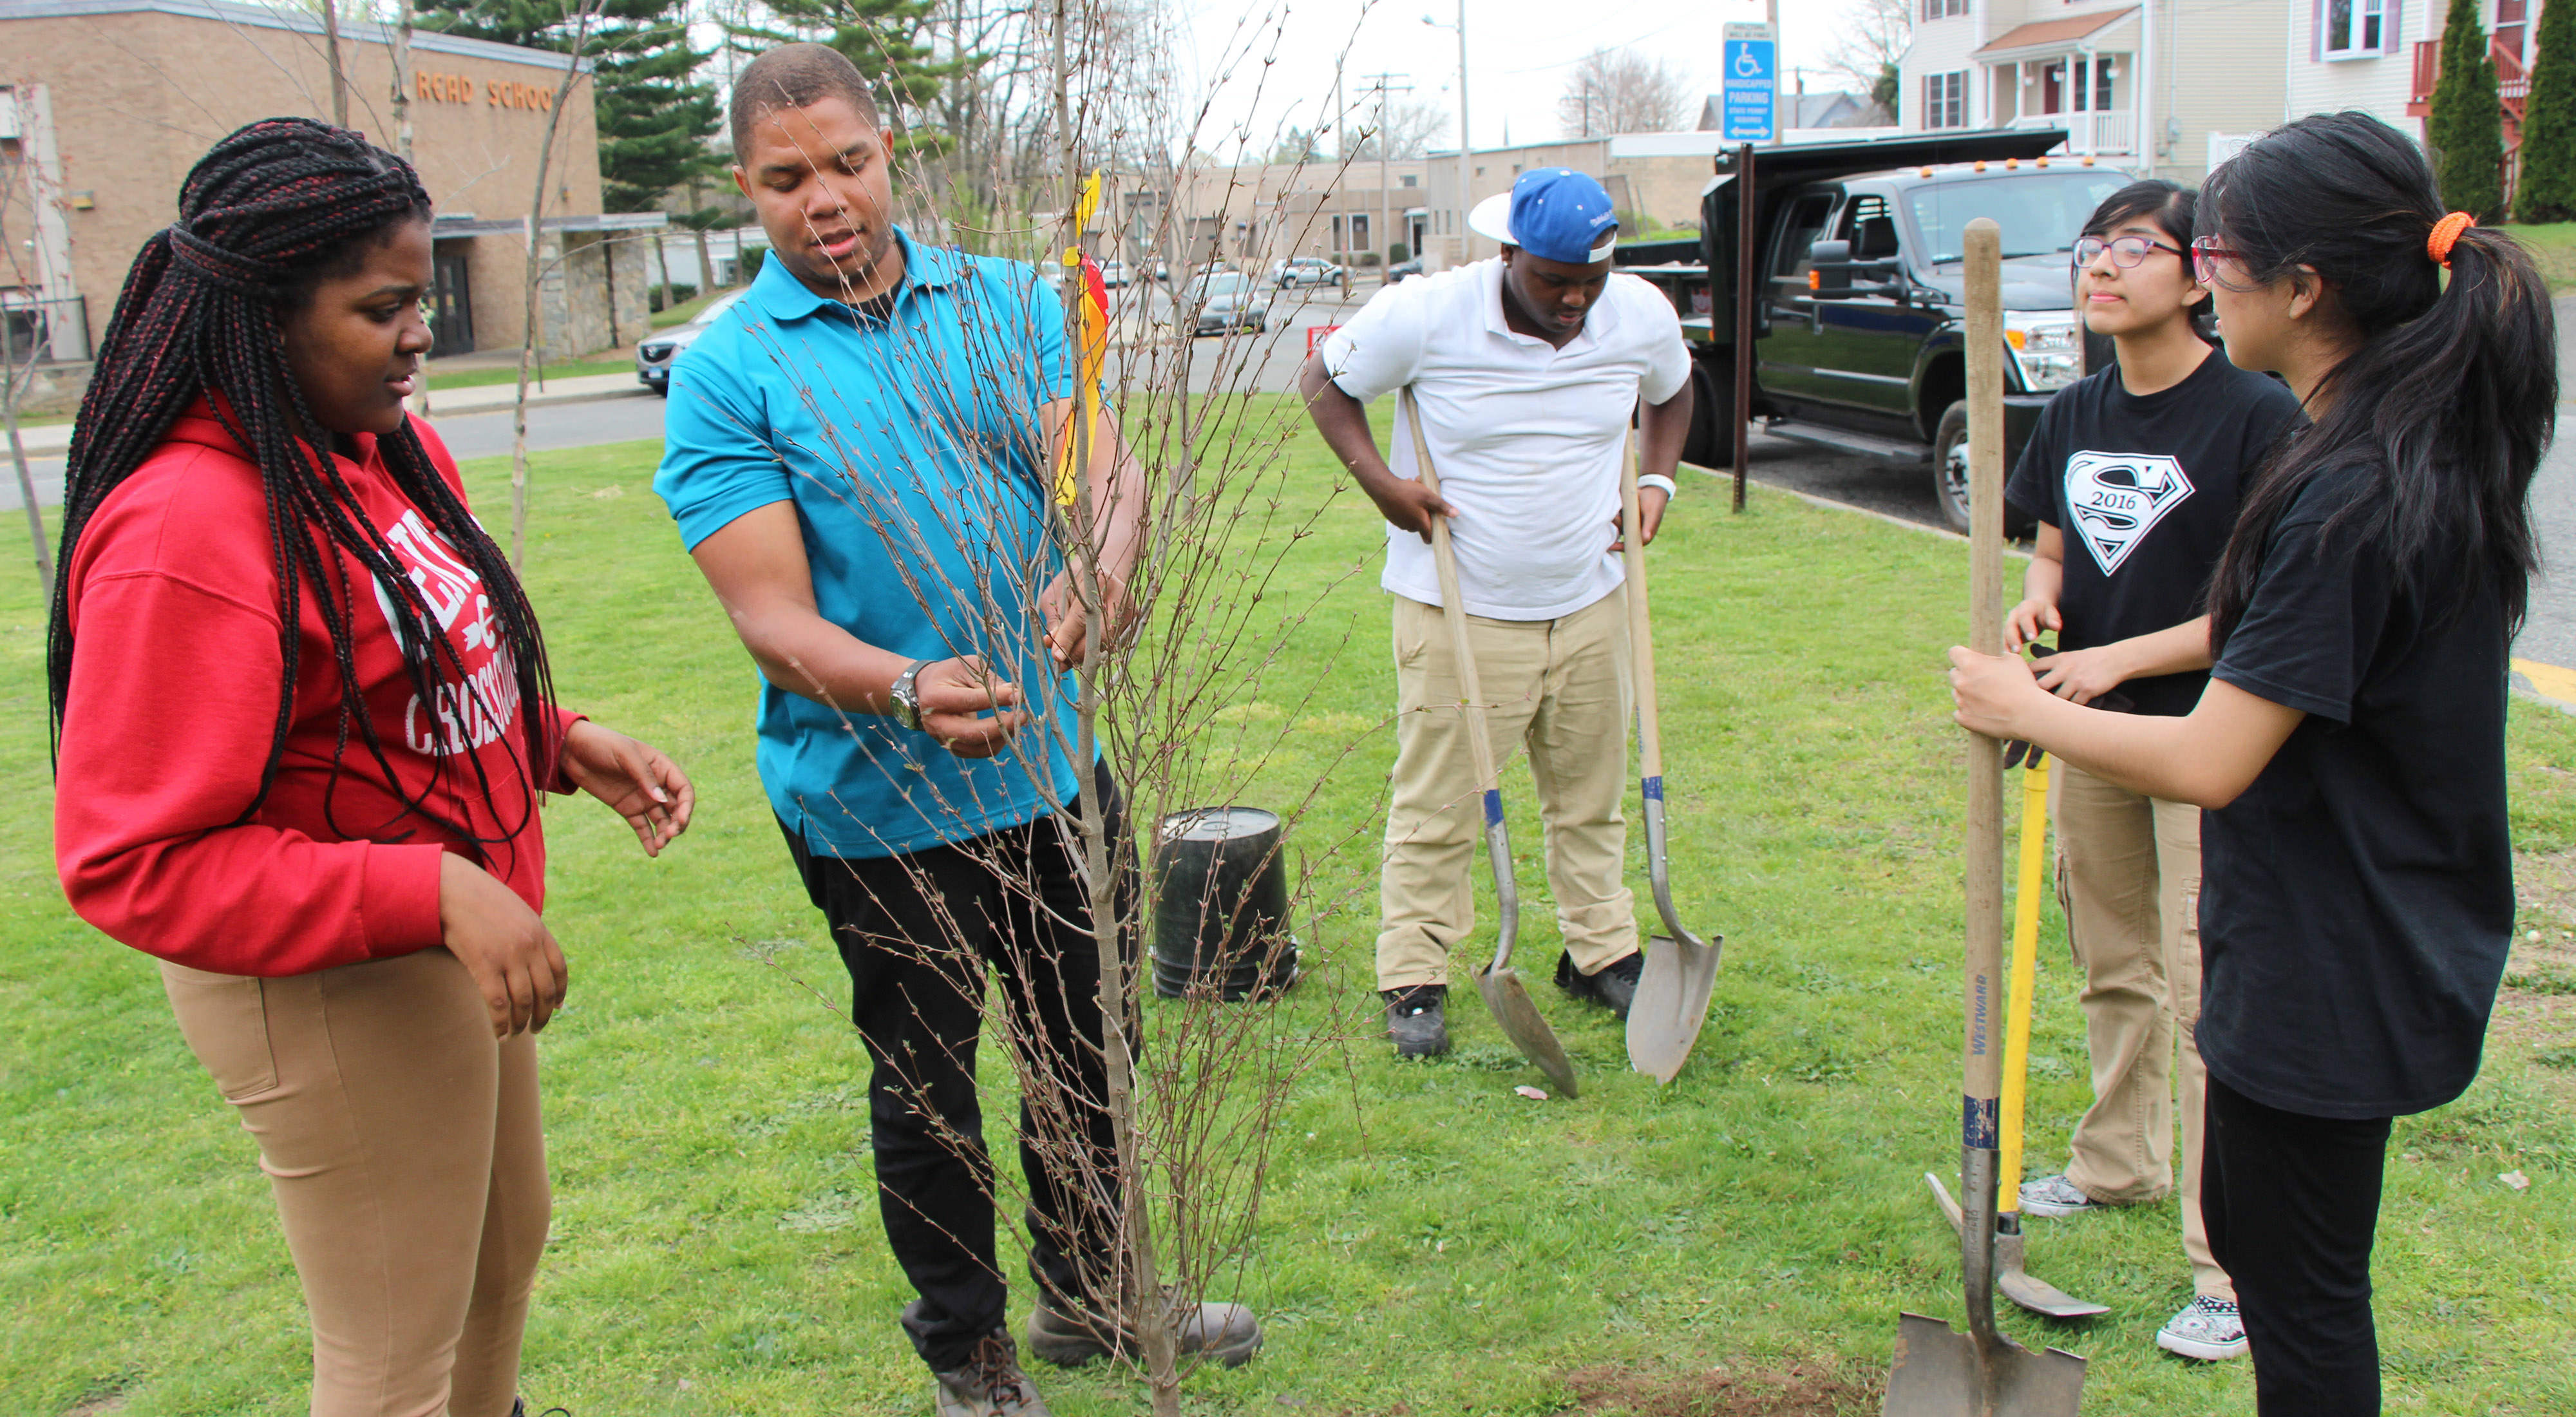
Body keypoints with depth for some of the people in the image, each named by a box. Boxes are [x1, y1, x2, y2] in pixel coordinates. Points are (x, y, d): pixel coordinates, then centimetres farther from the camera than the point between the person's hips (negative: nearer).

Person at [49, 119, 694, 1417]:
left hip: (451, 952, 9)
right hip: (332, 1000, -9)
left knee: (503, 1252, 28)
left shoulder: (387, 448, 2)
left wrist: (564, 744, -1)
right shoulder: (185, 532, -26)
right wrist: (433, 893, -32)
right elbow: (134, 863, -26)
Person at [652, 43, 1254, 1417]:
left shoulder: (1007, 302, 1)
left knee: (1087, 1046, 19)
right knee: (925, 1083, 12)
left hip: (1052, 764, 4)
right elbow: (773, 618, -19)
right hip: (878, 802, -4)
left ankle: (1090, 1295, 44)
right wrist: (908, 693, -38)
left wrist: (1101, 574, -35)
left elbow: (1101, 461, -12)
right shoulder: (726, 371, -11)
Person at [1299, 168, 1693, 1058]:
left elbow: (1671, 392, 20)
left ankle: (1600, 952, 33)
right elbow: (1324, 382, -2)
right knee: (1436, 803, 1)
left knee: (1592, 792, 15)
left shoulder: (1643, 317, -4)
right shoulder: (1425, 316, -16)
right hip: (1458, 610, -4)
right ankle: (1414, 981, 16)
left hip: (1589, 604, 4)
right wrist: (1378, 480, -15)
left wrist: (1657, 480, 4)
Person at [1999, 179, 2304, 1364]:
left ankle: (2232, 1269, 4)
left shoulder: (2257, 415, -14)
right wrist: (2034, 601, -6)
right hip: (2091, 731, 7)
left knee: (2204, 988, -6)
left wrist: (2119, 658, -20)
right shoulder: (2075, 414, 6)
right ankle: (2120, 1164, 40)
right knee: (2111, 967, 19)